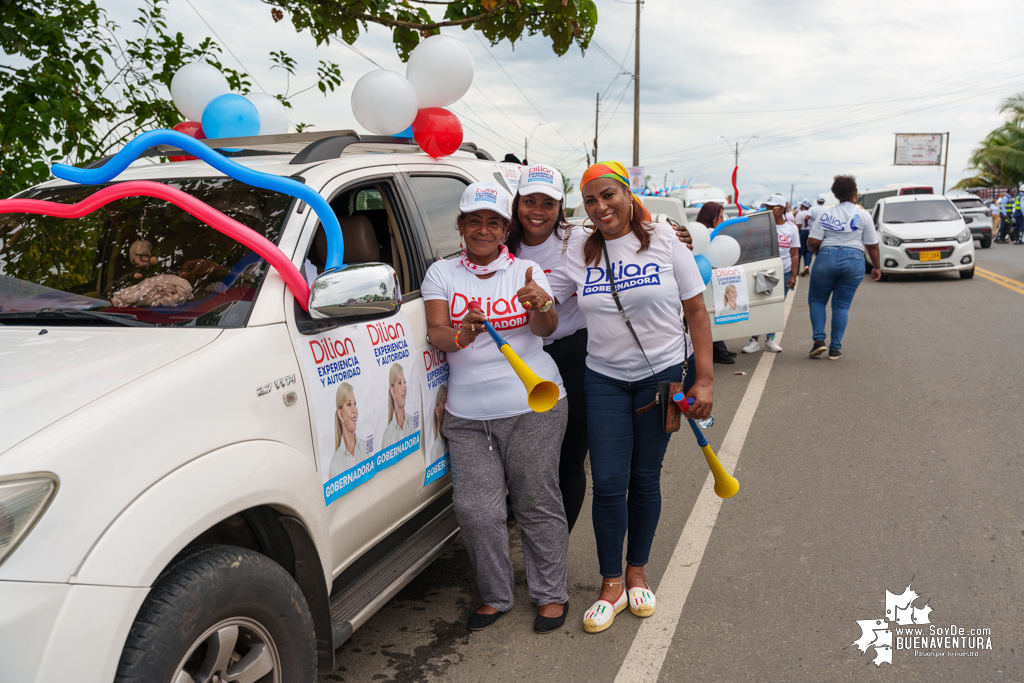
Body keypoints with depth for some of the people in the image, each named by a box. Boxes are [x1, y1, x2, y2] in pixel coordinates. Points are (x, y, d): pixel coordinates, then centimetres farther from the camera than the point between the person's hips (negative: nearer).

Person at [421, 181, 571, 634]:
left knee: (537, 504, 3)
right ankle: (495, 596, 19)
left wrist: (540, 306, -33)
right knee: (475, 509, -2)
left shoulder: (526, 272, 6)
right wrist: (462, 334, -29)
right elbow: (436, 333, -5)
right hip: (467, 414, 1)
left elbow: (546, 329, -9)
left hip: (532, 407, -1)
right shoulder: (441, 273, 8)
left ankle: (552, 594, 21)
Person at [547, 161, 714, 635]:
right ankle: (611, 585, 15)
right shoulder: (581, 254, 2)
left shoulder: (666, 244, -4)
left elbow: (697, 313, -2)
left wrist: (704, 379, -7)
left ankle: (637, 574, 28)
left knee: (645, 479, 9)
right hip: (605, 380, 1)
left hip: (663, 376, -1)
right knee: (607, 483, -2)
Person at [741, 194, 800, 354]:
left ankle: (770, 339, 15)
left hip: (784, 273, 2)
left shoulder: (791, 228, 8)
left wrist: (793, 275, 3)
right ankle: (754, 340, -1)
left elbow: (794, 254, 9)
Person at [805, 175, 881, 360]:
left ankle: (819, 339, -1)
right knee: (842, 305, 7)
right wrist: (877, 267, 14)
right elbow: (872, 245, 2)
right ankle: (835, 349, 7)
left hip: (827, 258, 0)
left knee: (816, 300, 14)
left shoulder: (827, 213, 3)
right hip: (854, 261, 1)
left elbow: (813, 241, -4)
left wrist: (817, 251, 18)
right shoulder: (863, 215, 2)